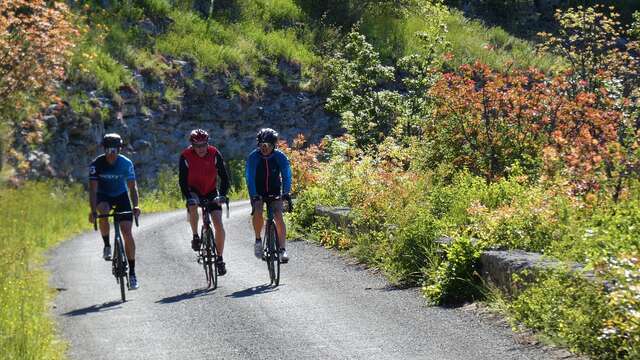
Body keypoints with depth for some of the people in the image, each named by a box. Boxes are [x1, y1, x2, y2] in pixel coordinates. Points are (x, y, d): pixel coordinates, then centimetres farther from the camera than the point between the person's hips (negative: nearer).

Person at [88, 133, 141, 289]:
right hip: (103, 196, 0)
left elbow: (132, 186, -17)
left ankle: (132, 272, -6)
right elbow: (93, 189, -26)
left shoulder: (126, 163, -19)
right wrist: (93, 210, -39)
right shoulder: (96, 164, -22)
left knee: (127, 233, -12)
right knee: (103, 212, -36)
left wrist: (135, 206, -34)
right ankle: (107, 245, -11)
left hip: (121, 196, 0)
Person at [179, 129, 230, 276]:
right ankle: (196, 237, -13)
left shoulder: (214, 154, -19)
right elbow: (183, 180, -21)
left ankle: (219, 258, 0)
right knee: (193, 206, -36)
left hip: (211, 191, 1)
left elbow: (224, 177, -16)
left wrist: (222, 195, -30)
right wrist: (188, 197, -36)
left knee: (218, 225, -12)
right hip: (193, 191, -1)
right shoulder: (186, 156, -22)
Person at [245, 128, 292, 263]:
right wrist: (254, 195, -38)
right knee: (257, 212, -27)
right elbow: (250, 177, -25)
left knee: (279, 217, -17)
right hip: (258, 191, 0)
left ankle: (282, 249, -16)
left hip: (275, 191, 0)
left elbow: (286, 175, -20)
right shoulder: (253, 157, -19)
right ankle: (258, 240, -6)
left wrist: (286, 193, -35)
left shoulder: (280, 157, -17)